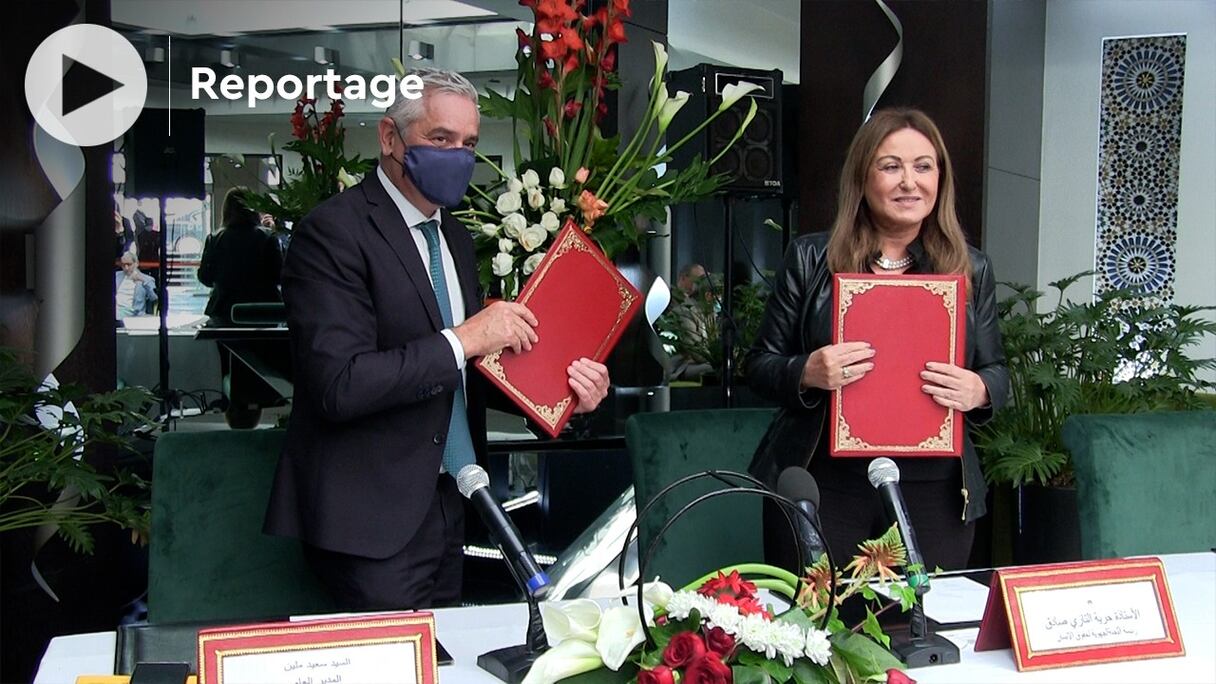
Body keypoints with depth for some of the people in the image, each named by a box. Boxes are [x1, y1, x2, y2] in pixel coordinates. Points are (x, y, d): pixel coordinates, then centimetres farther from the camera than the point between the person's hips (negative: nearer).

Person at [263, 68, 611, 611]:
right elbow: (340, 385, -23)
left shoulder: (456, 238, 13)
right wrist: (462, 340, -21)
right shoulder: (333, 232, -14)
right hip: (374, 516, -8)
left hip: (448, 504, 8)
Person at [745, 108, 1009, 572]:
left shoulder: (971, 269, 8)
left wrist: (979, 391, -11)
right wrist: (806, 374, -17)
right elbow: (759, 364, 4)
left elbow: (996, 372, 12)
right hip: (822, 486, -1)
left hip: (932, 492, 2)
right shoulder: (809, 259, 2)